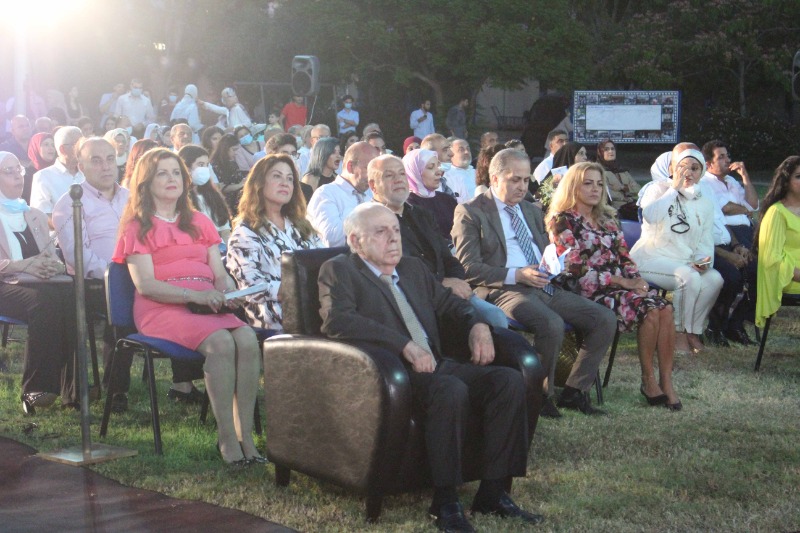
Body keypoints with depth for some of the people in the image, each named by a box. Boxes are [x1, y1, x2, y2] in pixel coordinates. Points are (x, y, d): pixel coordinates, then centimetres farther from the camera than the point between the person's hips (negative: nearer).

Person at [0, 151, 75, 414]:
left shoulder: (35, 216, 26)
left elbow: (54, 259, 19)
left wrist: (52, 265, -5)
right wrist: (24, 265, -19)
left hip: (41, 281, 5)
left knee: (71, 296, -33)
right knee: (45, 301, -39)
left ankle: (72, 385, -33)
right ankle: (35, 389, -36)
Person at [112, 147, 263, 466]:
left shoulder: (200, 223, 26)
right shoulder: (138, 227, 8)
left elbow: (219, 274, 19)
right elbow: (145, 284, -6)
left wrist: (229, 293, -6)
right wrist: (193, 295, -19)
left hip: (208, 303, 5)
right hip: (162, 309, -5)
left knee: (248, 340, -27)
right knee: (220, 342, -33)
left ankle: (246, 435, -26)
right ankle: (226, 436, -26)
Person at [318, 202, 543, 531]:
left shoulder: (413, 268, 25)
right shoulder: (339, 270, 3)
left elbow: (449, 303, 34)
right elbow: (336, 320, -15)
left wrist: (477, 324, 8)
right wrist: (405, 346, -22)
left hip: (436, 365, 7)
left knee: (508, 380, -15)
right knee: (451, 390, -34)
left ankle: (492, 493, -11)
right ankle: (445, 503, -23)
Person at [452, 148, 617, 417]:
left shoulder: (532, 211, 25)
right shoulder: (470, 212, 1)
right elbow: (468, 267, -8)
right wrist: (516, 275, -17)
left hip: (545, 287, 8)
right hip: (504, 291, -7)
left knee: (605, 319, -10)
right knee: (551, 324, -35)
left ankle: (573, 392, -1)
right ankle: (541, 395, -13)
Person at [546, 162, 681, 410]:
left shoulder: (607, 218, 21)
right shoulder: (562, 221, -1)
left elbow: (624, 256, 18)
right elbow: (576, 269, -10)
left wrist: (637, 280, -4)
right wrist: (622, 282, -13)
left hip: (624, 285, 6)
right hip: (592, 292, -6)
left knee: (665, 308, -22)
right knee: (650, 310, -28)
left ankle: (666, 382, -21)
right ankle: (648, 380, -13)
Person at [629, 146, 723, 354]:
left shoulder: (704, 204, 14)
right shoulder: (659, 189, 1)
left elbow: (705, 242, 12)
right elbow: (650, 216, -21)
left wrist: (703, 260, -10)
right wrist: (674, 188, -15)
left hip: (685, 262, 5)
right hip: (651, 259, -5)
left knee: (715, 279, -24)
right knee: (690, 277, -32)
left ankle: (693, 331, -8)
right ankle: (679, 332, -14)